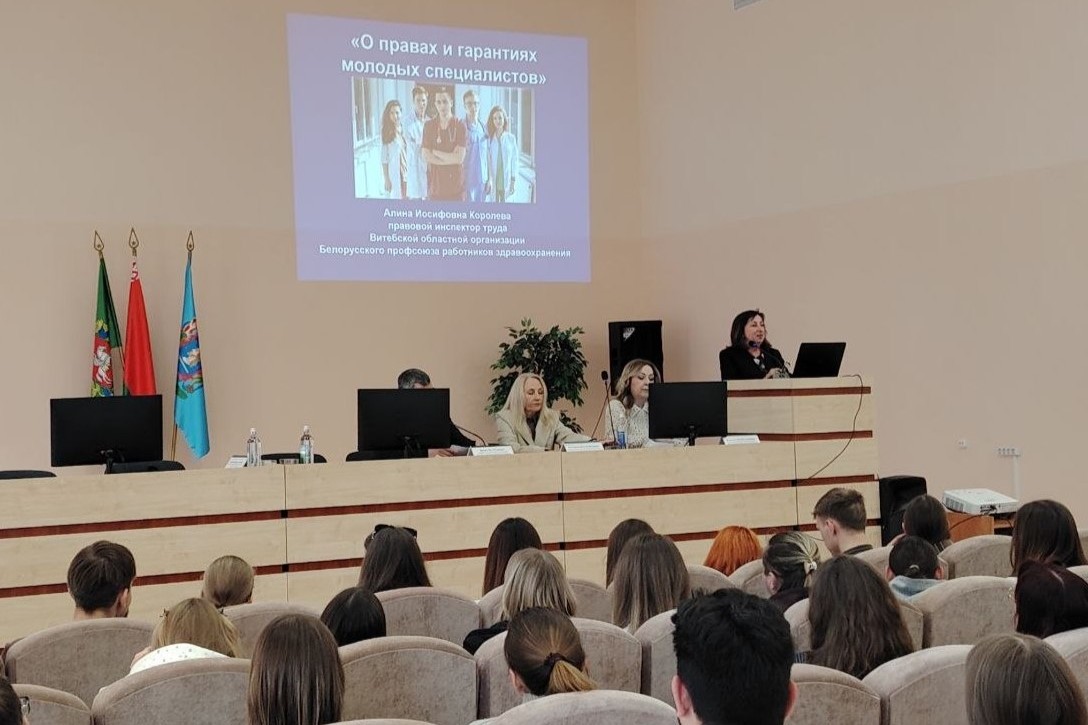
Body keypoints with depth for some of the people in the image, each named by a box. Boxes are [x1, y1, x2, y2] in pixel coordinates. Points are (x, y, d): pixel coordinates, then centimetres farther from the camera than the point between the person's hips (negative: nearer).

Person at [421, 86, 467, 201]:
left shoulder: (460, 126, -2)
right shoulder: (429, 126, 4)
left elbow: (460, 158, -9)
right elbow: (426, 156, -3)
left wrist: (435, 152, -5)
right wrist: (450, 158, -7)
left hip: (456, 183, -1)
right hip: (435, 183, 1)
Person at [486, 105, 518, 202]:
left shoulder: (511, 138, 1)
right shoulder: (489, 139, -1)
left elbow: (514, 160, 4)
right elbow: (486, 161, 1)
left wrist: (514, 181, 0)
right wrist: (487, 180, -4)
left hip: (507, 182, 0)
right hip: (493, 182, 0)